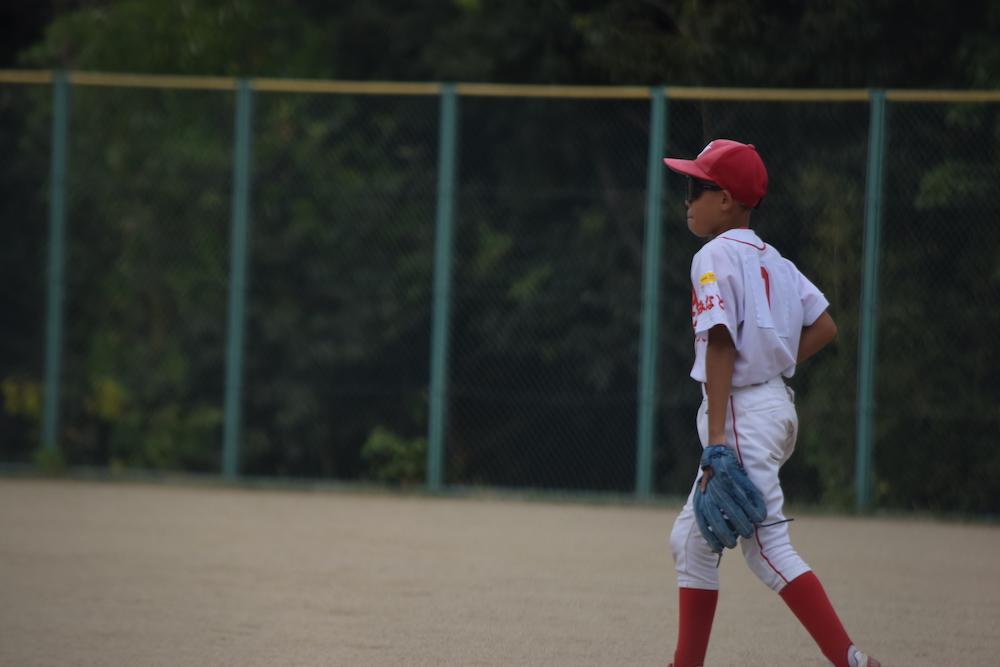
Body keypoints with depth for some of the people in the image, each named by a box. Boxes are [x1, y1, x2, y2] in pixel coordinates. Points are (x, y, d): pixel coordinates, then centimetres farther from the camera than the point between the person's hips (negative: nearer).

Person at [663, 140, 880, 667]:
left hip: (742, 409, -10)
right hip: (777, 402, 10)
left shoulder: (715, 256, -11)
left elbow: (721, 343, -20)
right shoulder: (773, 261, 15)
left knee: (767, 547, -11)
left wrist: (717, 433, -23)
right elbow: (824, 328, 13)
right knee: (691, 540, 15)